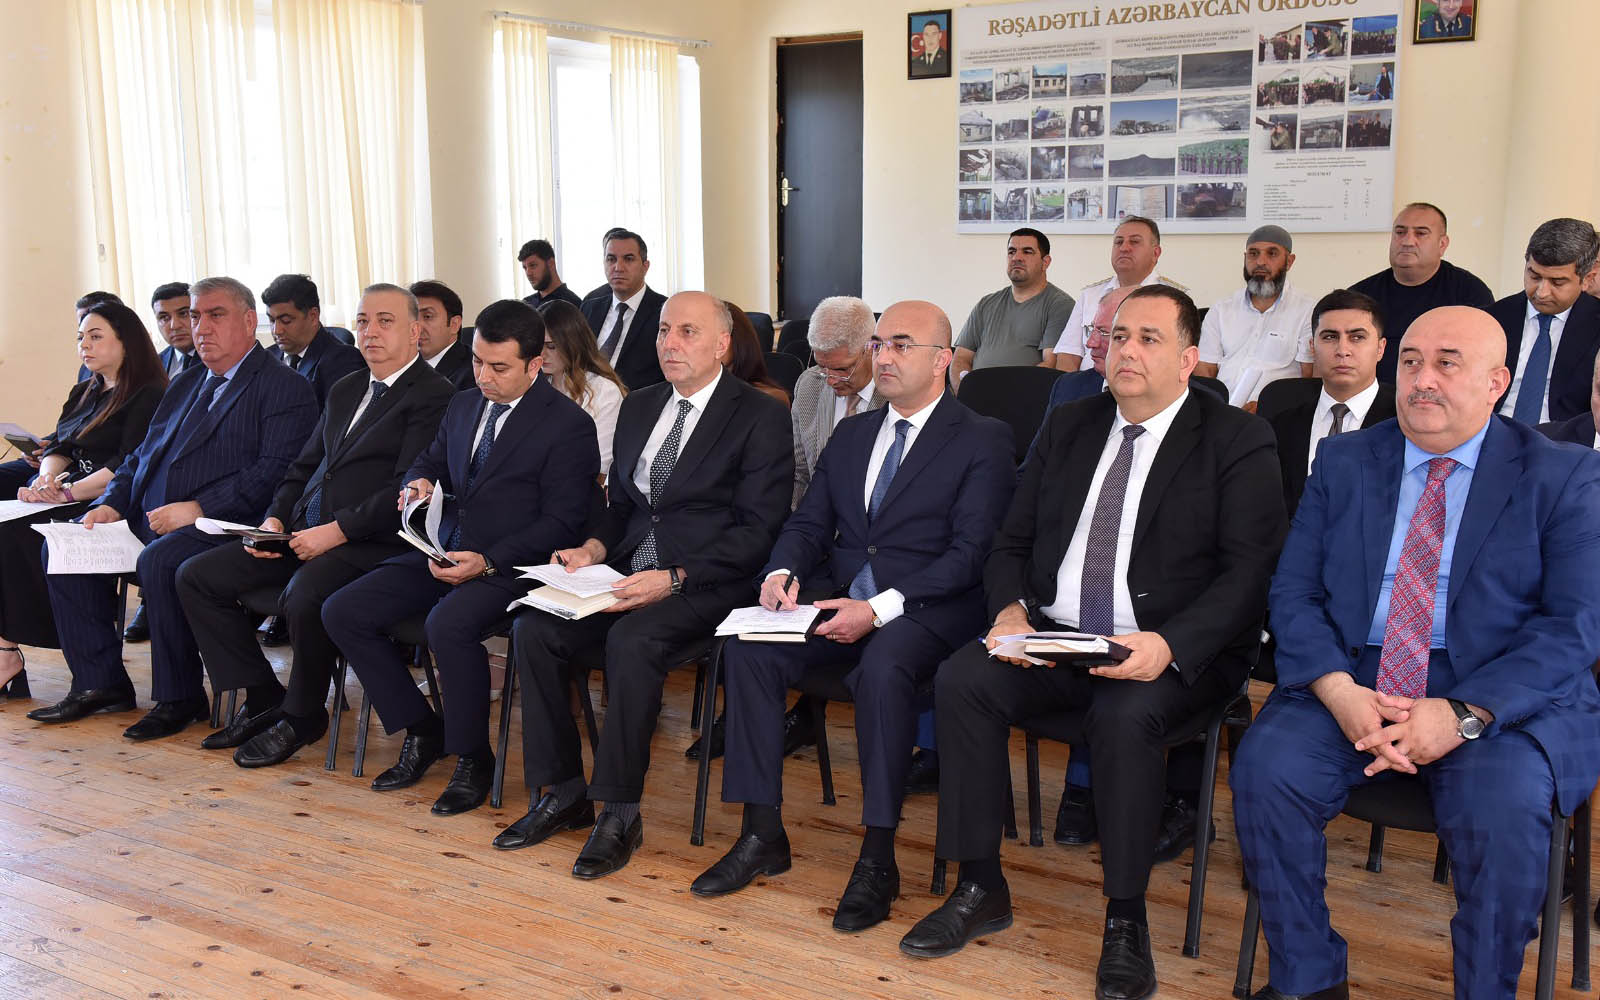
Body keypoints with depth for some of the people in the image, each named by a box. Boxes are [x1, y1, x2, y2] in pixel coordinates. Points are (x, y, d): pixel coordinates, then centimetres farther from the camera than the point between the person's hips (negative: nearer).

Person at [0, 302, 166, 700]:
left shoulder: (148, 396, -5)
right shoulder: (84, 392, 23)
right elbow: (58, 447, 16)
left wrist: (67, 491, -21)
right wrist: (47, 477, -7)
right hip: (62, 486, 8)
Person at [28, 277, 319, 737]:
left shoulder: (287, 389, -3)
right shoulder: (185, 385, 24)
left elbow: (273, 473, -15)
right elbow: (143, 453, 25)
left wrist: (197, 509, -22)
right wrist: (112, 502, 5)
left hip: (219, 526, -8)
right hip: (149, 519, 9)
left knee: (158, 561, -33)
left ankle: (180, 698, -16)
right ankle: (100, 682, 4)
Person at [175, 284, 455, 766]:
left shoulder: (433, 395, -7)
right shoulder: (344, 390, 22)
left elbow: (407, 491, -16)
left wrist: (335, 531, -19)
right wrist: (275, 519, 6)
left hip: (370, 542, -9)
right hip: (304, 531, 9)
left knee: (303, 597, -35)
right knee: (196, 576, 0)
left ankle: (300, 716, -7)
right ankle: (262, 699, 7)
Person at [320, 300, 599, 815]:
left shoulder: (569, 425, -8)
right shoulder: (463, 406, 14)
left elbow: (560, 523, -11)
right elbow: (429, 460, 28)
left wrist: (487, 561, -21)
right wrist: (419, 483, 2)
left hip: (508, 565, -7)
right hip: (443, 553, 8)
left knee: (448, 626, -35)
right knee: (341, 612, -7)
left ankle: (472, 758, -11)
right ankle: (421, 731, 8)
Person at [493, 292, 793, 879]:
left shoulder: (760, 416, -5)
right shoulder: (639, 407, 17)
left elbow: (758, 530, -12)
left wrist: (673, 578, -21)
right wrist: (595, 547, -1)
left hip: (708, 583, -6)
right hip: (629, 571, 7)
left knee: (633, 640, -33)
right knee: (534, 629, -15)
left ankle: (619, 814, -20)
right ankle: (561, 792, -2)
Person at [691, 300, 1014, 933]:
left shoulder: (982, 441, -1)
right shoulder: (851, 434, 20)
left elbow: (971, 553, -11)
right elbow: (809, 524, 17)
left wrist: (881, 608, -21)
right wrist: (782, 572, -7)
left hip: (928, 609, -5)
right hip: (837, 596, 6)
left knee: (881, 667, -37)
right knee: (748, 646, -20)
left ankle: (878, 859, -24)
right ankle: (762, 834, -11)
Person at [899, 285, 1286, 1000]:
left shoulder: (1237, 441, -1)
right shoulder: (1068, 427, 14)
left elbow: (1249, 572, -11)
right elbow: (1011, 542, 15)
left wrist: (1169, 645, -26)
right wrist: (1010, 607, -8)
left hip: (1177, 654, -4)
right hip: (1053, 638, 5)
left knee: (1125, 713, -35)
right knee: (960, 681, -20)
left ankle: (1125, 922, -16)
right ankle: (979, 889, -7)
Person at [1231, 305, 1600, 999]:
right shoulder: (1343, 462, 10)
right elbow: (1294, 593, 4)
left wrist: (1465, 714, -20)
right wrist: (1340, 693, -15)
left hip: (1506, 699, -2)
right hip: (1349, 685, 2)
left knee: (1504, 809, -31)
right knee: (1264, 769, -23)